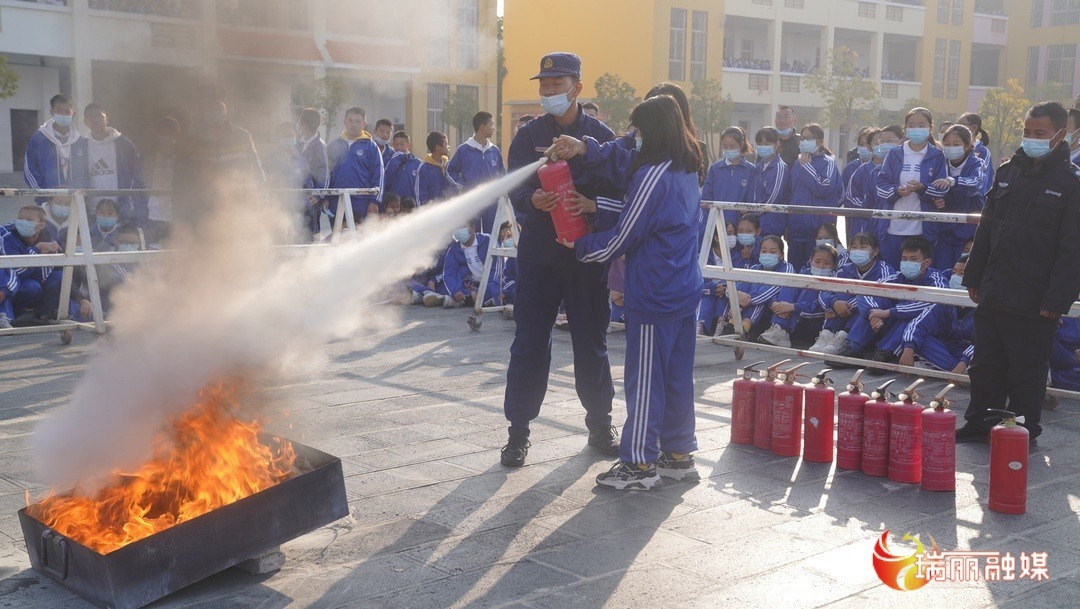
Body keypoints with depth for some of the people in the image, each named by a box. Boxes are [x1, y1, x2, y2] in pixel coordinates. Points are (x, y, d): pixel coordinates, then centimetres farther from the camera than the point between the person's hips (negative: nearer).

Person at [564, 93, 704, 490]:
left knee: (645, 378, 0)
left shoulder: (654, 175, -17)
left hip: (654, 294, -9)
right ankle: (679, 455, 23)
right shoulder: (688, 172, 10)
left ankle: (640, 463, 7)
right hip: (685, 289, 9)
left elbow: (622, 239, -14)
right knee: (678, 374, 14)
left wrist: (578, 246, 0)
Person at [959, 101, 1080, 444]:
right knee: (986, 364, 13)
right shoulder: (1009, 170, 10)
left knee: (1027, 371, 5)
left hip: (1034, 302, -5)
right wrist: (974, 277, 13)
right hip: (993, 293, 6)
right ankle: (980, 423, 25)